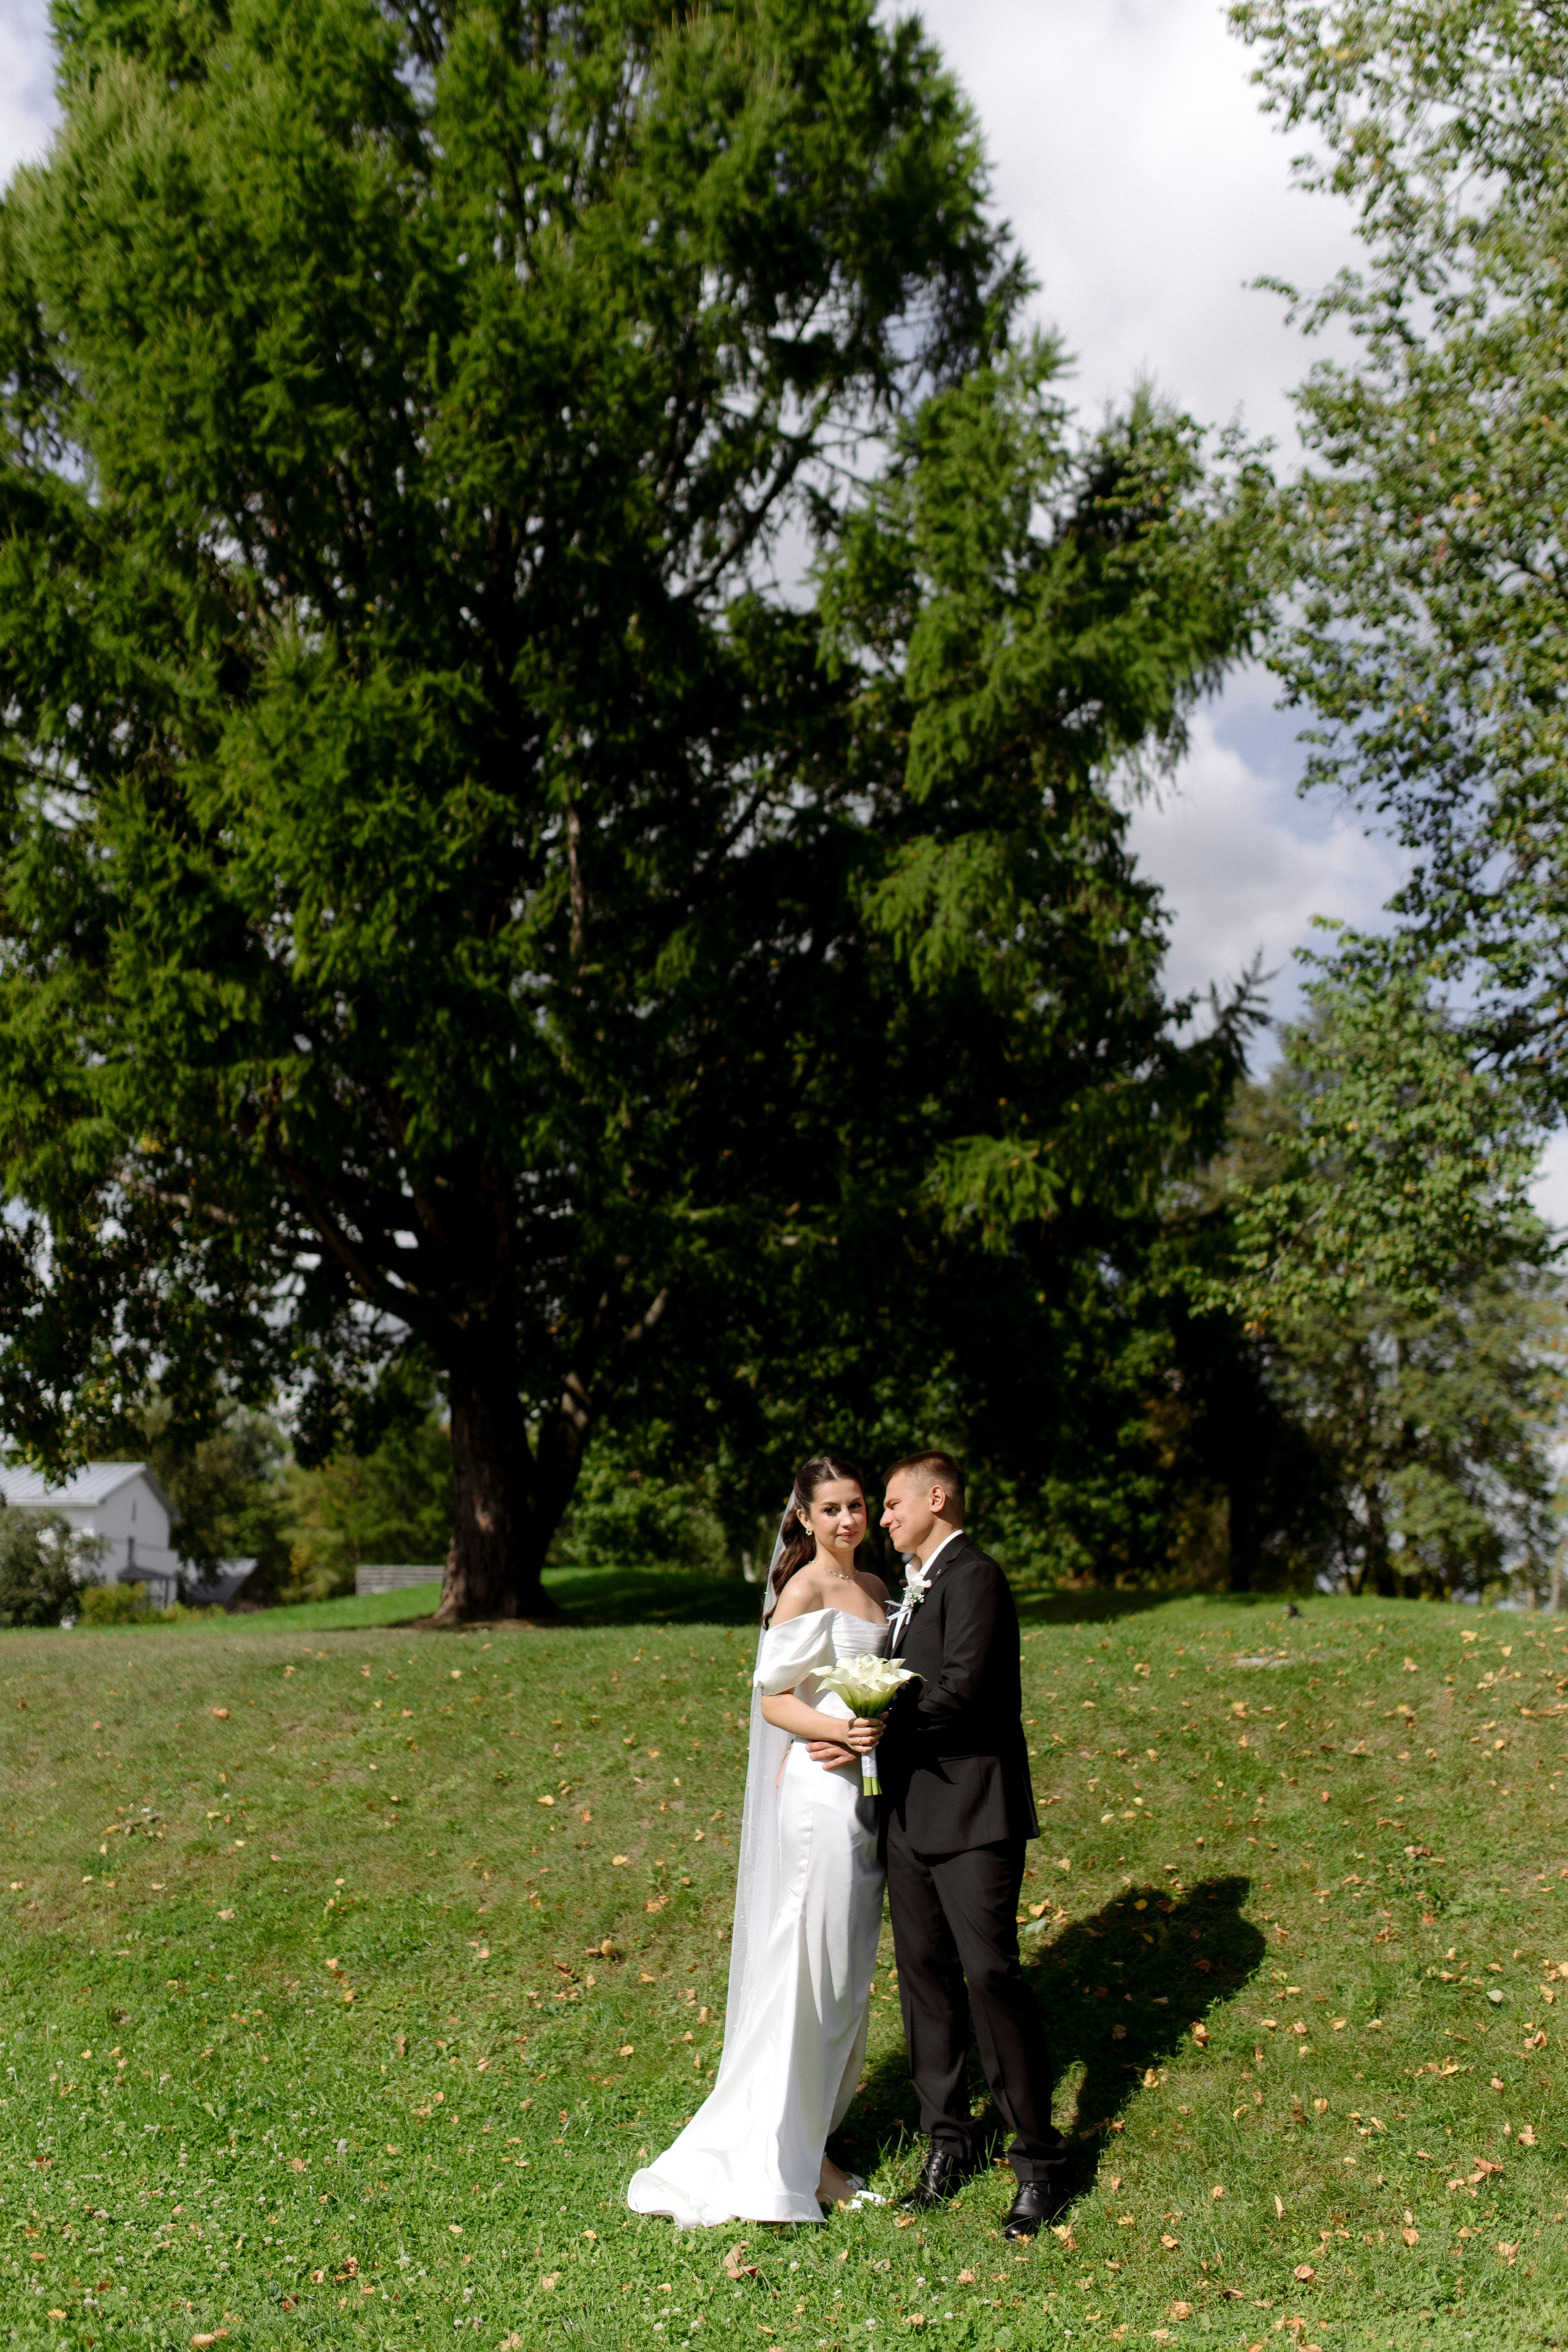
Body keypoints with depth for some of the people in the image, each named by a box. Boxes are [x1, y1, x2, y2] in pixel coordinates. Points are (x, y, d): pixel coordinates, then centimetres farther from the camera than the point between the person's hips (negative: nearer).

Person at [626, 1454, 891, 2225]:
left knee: (847, 1971, 14)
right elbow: (772, 1699, -13)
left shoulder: (875, 1588, 13)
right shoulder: (804, 1591, -11)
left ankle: (811, 2127, 26)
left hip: (866, 1789, 8)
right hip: (818, 1791, -8)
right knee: (812, 1966, -2)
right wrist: (838, 1728, -29)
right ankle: (795, 2157, 10)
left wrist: (866, 1733, -3)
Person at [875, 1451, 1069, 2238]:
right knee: (924, 1973, 11)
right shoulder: (916, 1587, 17)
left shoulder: (973, 1578, -12)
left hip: (971, 1811, -9)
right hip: (912, 1812, 9)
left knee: (990, 1973, -7)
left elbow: (959, 1691, -21)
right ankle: (948, 2143, 23)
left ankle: (1038, 2160, 4)